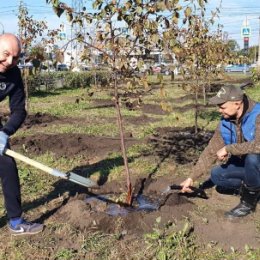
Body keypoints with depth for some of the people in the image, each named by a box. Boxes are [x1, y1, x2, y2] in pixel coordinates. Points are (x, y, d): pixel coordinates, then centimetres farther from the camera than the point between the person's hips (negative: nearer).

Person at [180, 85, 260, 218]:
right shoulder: (226, 122, -8)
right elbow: (211, 151, -4)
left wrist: (228, 148, -34)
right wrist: (192, 178, -6)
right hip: (244, 163, 7)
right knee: (216, 175, -6)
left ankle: (249, 201, -13)